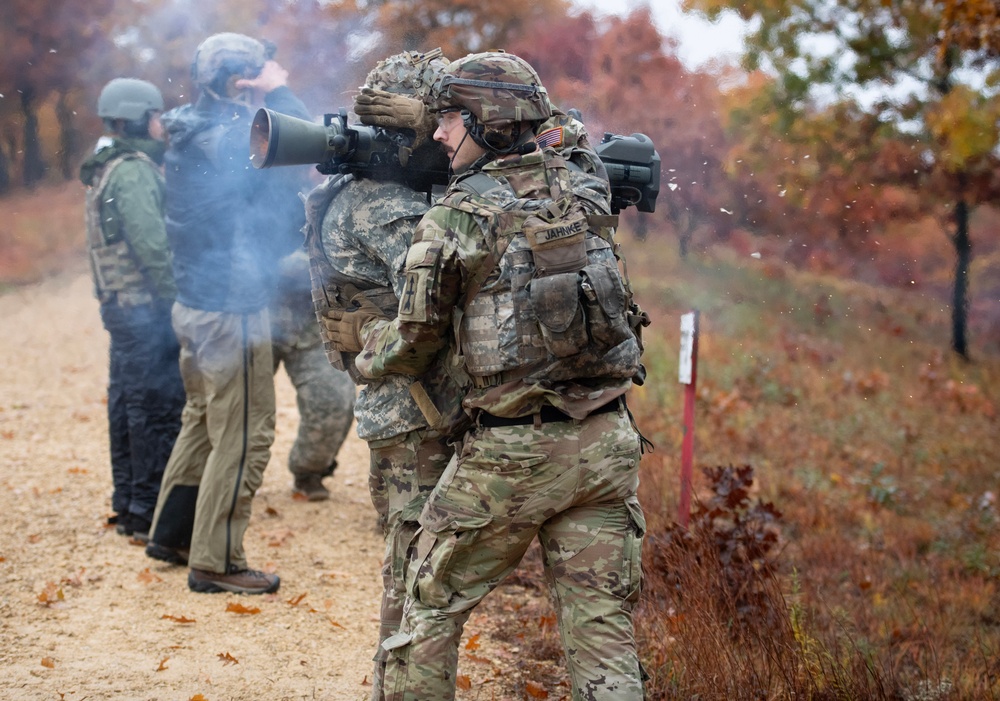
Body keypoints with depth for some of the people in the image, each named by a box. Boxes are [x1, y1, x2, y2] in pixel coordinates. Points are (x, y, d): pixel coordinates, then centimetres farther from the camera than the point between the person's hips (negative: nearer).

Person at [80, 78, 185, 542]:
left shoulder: (105, 172, 17)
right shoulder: (134, 171, -14)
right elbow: (152, 245, -21)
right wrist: (178, 297, -17)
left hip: (119, 304, 10)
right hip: (146, 306, -10)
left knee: (126, 406, 13)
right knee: (158, 408, -7)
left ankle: (127, 506, 20)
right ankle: (150, 512, -5)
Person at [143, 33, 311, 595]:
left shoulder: (189, 136, 9)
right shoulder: (231, 139, -19)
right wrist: (279, 93, -13)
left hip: (198, 304, 10)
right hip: (232, 311, -10)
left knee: (205, 420, 22)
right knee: (244, 436, -1)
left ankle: (172, 533, 32)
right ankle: (216, 562, 5)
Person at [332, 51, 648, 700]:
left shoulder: (455, 219, -8)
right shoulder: (586, 184, 4)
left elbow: (410, 349, 0)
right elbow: (556, 140, 29)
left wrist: (364, 329, 24)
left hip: (511, 453, -4)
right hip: (606, 444, 4)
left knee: (432, 610, 15)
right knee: (603, 625, 8)